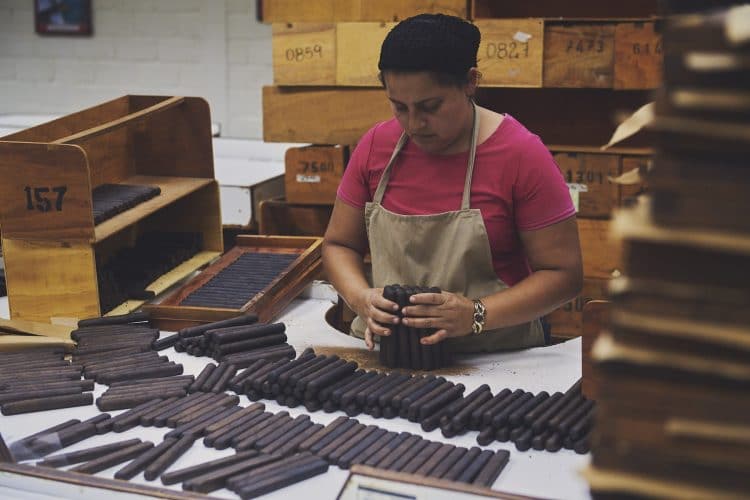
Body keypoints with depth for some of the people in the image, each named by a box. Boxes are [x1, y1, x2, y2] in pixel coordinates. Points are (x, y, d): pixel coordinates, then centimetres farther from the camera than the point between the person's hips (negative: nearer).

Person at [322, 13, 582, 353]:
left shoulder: (521, 155, -10)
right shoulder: (375, 146, 1)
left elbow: (563, 274, -7)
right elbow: (339, 245, 11)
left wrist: (476, 316, -21)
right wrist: (362, 298, -10)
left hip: (495, 363, -3)